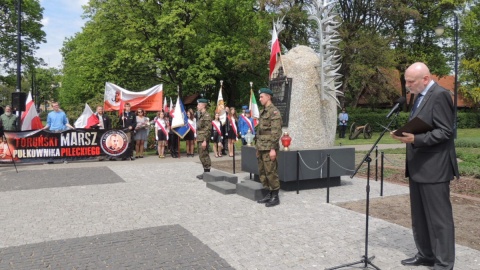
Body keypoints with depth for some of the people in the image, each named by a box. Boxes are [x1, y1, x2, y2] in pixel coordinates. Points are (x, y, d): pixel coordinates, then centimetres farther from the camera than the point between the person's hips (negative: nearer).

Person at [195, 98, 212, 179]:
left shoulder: (206, 116, -14)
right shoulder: (201, 115, 16)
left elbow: (208, 129, -19)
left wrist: (205, 141, -22)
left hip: (203, 140, -10)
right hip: (200, 139, 10)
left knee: (204, 156, -6)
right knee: (202, 156, 13)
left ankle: (207, 173, 0)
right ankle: (206, 173, 20)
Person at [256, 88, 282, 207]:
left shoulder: (274, 111, -11)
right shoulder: (263, 112, 17)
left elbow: (276, 131, -18)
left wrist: (273, 148, -22)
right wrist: (258, 147, 20)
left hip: (269, 148, -9)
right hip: (261, 147, 9)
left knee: (271, 172, -5)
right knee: (262, 172, 11)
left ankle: (275, 197, 5)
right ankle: (269, 194, 20)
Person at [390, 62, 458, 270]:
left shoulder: (440, 95, -14)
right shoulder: (420, 96, 15)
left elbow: (445, 132, -19)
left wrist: (415, 139, -28)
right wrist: (405, 134, 6)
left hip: (433, 168, -10)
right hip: (418, 167, 10)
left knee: (439, 217, 0)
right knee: (419, 216, 17)